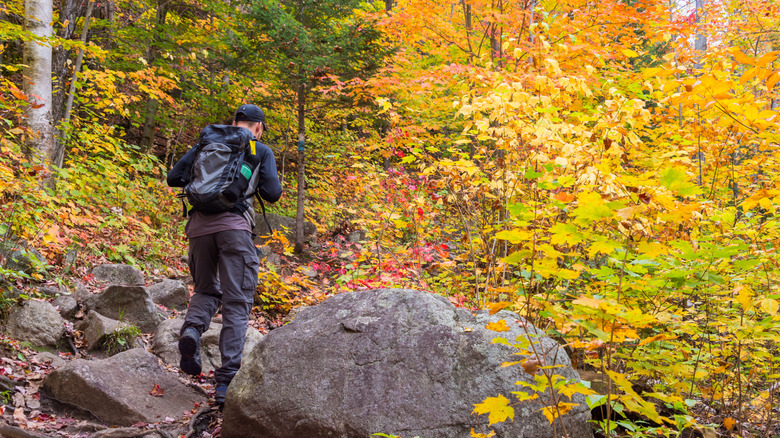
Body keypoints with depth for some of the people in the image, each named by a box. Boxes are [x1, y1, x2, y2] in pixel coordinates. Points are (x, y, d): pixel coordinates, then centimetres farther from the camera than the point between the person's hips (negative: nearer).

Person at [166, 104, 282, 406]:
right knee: (236, 305, -1)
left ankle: (192, 329, -9)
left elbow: (174, 178, 16)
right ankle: (226, 382, -10)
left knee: (207, 291, 24)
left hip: (200, 225, 4)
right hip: (234, 226, -3)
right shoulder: (261, 150, 12)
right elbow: (272, 194, 3)